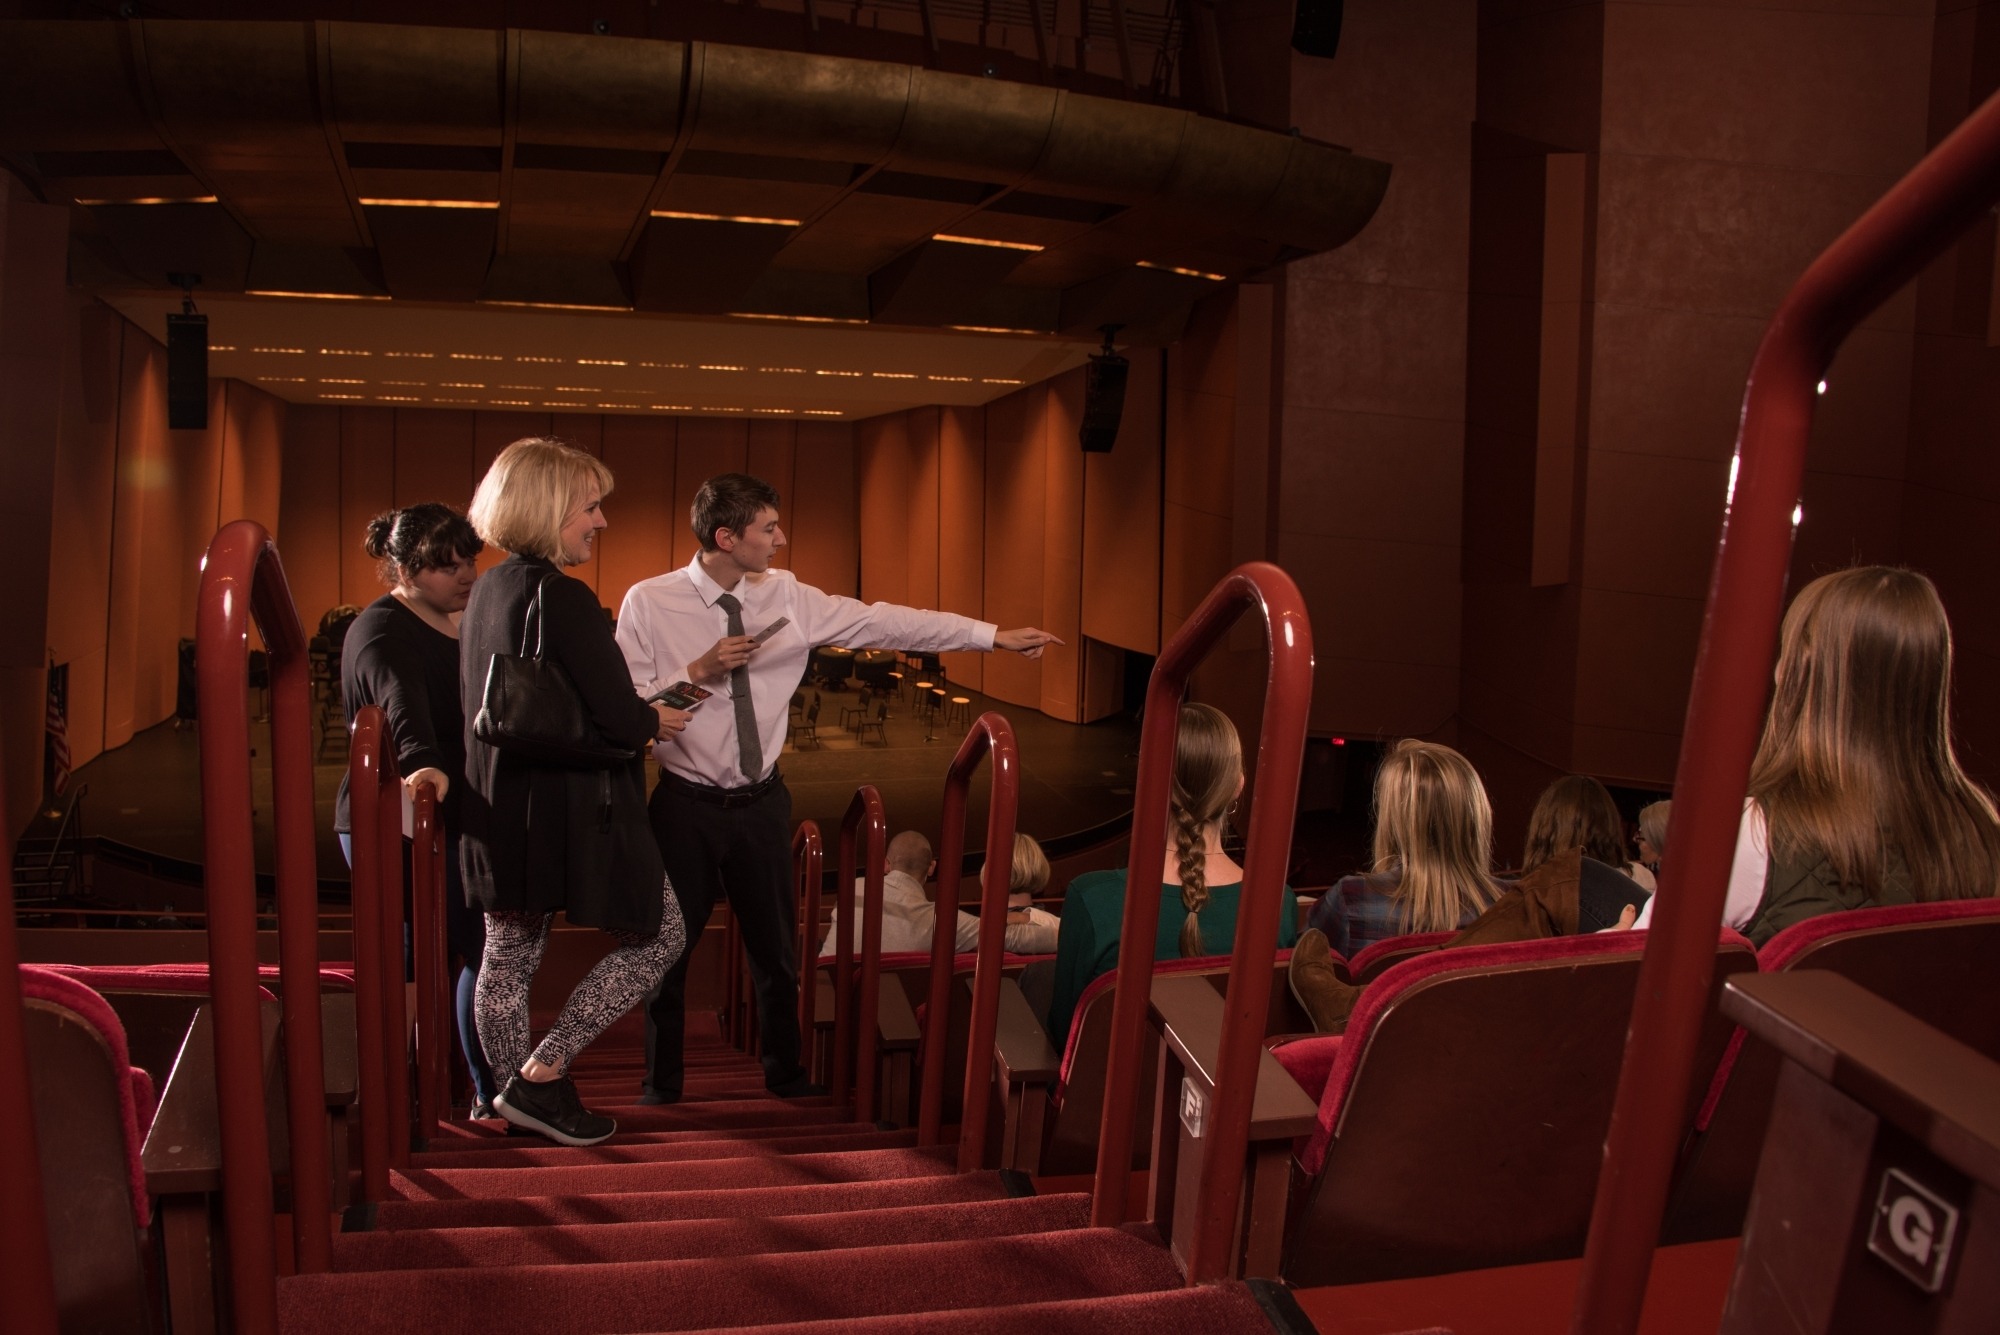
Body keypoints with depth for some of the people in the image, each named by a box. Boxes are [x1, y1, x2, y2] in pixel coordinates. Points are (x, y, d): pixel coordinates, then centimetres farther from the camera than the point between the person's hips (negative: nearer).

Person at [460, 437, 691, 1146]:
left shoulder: (486, 592, 9)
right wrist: (659, 721, 1)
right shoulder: (563, 598, -19)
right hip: (573, 808, -9)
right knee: (658, 937, 5)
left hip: (499, 809, 9)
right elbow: (617, 715, -22)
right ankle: (540, 1076, 4)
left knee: (509, 955, 15)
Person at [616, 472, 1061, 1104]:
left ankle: (784, 1071, 37)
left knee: (775, 944, 15)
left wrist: (994, 635, -10)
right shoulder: (648, 603, -10)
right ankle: (662, 1081, 32)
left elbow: (884, 623, -7)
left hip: (762, 802, 3)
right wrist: (698, 672, -23)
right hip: (685, 806, -3)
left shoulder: (788, 597, -3)